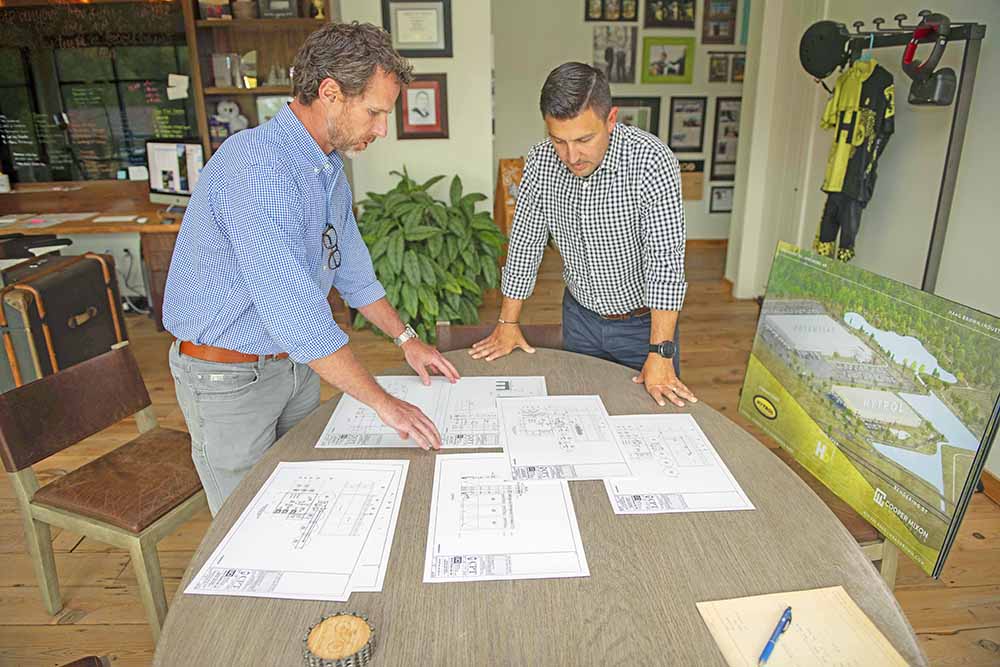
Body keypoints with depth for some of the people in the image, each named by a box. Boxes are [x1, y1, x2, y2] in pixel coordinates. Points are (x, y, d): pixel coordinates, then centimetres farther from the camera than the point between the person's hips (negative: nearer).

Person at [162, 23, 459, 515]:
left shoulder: (329, 169, 3)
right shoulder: (255, 165, -28)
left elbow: (353, 270, 15)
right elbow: (292, 309, -34)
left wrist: (406, 339, 9)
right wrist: (382, 402, -29)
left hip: (296, 361, 8)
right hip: (227, 376, -8)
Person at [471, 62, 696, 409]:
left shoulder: (652, 162, -26)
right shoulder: (540, 161, -13)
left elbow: (665, 263, -27)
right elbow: (525, 243, -3)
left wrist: (660, 354, -30)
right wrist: (508, 323, -1)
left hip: (643, 320, -3)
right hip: (579, 314, 4)